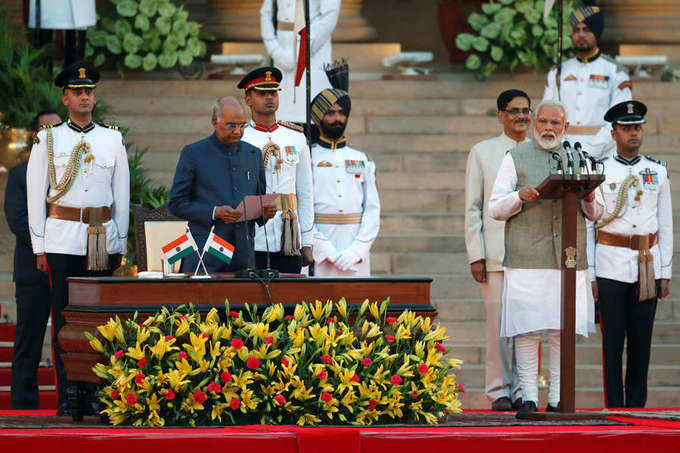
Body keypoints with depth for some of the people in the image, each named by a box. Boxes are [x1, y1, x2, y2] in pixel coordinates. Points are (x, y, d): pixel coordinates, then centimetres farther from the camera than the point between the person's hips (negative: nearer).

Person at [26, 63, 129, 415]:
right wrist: (39, 247, 0)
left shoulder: (113, 140, 11)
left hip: (103, 238, 2)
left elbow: (122, 196, 13)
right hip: (62, 239, -2)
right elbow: (36, 196, 5)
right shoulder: (48, 140, 6)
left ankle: (94, 395, 5)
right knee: (64, 320, -3)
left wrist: (120, 244, 9)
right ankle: (65, 397, 0)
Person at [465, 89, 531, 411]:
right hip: (496, 252, -2)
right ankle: (498, 390, 4)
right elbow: (472, 208, 5)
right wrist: (476, 255, -3)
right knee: (498, 323, -3)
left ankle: (523, 390, 8)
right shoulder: (482, 153, 6)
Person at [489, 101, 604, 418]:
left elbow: (595, 214, 19)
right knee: (527, 328, -7)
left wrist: (589, 200, -4)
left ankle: (558, 397, 6)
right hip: (527, 258, -2)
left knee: (563, 331, 0)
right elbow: (495, 209, 5)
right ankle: (528, 396, -2)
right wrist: (520, 197, -14)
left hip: (569, 258, 2)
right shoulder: (515, 159, 10)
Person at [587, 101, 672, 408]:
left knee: (641, 341, 5)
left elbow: (666, 225, 11)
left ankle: (637, 407, 11)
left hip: (648, 265, 2)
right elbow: (587, 226, 2)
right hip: (611, 266, -2)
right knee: (612, 342, -1)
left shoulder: (657, 172, 9)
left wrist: (666, 273, 6)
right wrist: (590, 275, -3)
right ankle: (614, 409, 3)